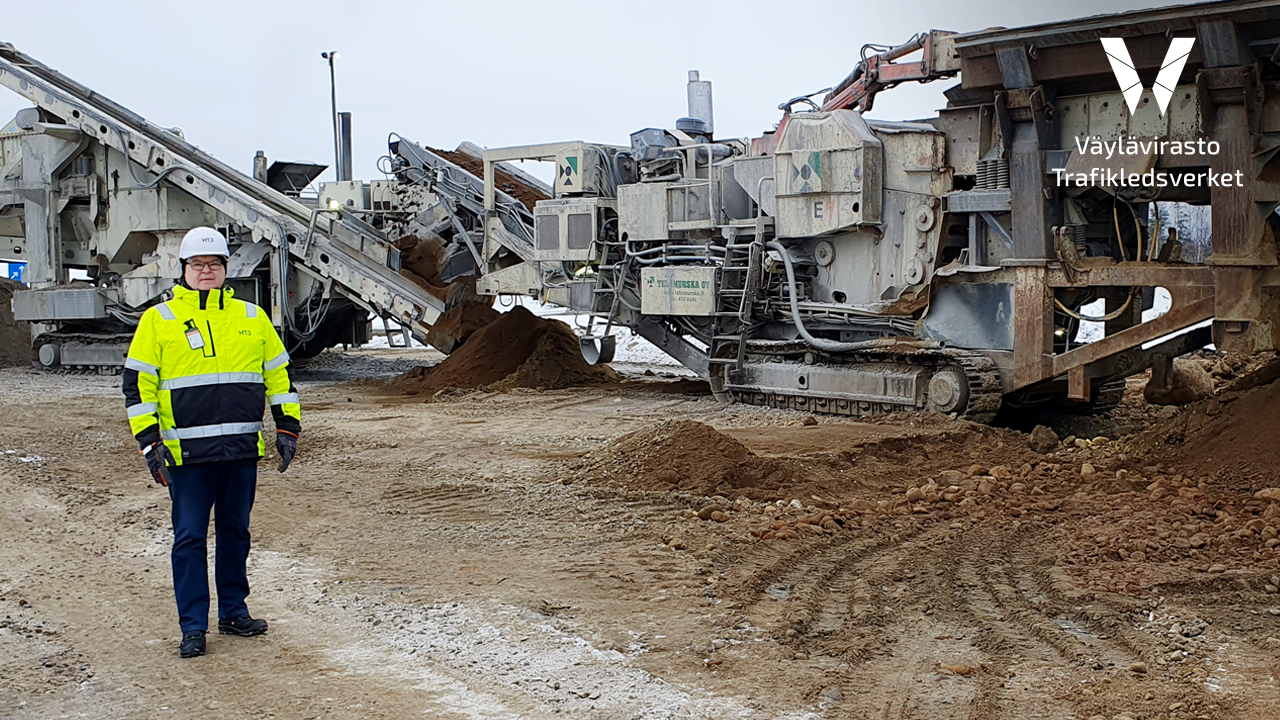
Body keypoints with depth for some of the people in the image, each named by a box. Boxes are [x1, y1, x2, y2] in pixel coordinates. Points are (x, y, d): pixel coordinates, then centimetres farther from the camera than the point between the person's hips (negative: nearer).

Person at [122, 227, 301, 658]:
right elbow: (138, 384, 1)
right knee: (189, 537, 0)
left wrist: (287, 427, 10)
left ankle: (233, 612, 25)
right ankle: (193, 627, 8)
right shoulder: (158, 320, 2)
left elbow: (279, 375, 17)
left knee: (235, 532, 12)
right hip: (187, 453, -3)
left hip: (243, 448, 3)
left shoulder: (252, 318, 10)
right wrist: (149, 442, -7)